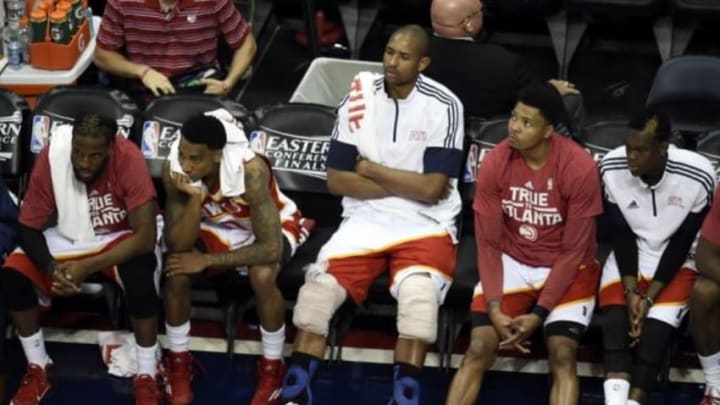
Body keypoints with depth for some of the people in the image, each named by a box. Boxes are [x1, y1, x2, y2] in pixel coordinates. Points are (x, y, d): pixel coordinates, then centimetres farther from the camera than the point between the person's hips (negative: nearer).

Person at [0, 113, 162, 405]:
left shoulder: (128, 159, -30)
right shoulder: (50, 158, -23)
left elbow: (146, 236, -30)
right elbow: (28, 227, -13)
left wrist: (88, 267, -35)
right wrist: (51, 267, -32)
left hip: (119, 238, -3)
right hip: (67, 238, 3)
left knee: (140, 274, -35)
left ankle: (147, 378, -16)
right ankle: (38, 370, 1)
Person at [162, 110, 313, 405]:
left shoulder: (250, 170, -38)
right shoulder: (174, 170, -26)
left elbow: (270, 249, -37)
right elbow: (178, 245, -24)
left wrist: (207, 261, -32)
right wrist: (194, 199, -40)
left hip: (270, 227, -3)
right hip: (217, 226, 3)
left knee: (262, 275, -34)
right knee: (176, 271, -25)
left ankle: (272, 369, -10)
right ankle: (179, 363, 0)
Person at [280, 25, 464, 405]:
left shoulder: (443, 106, -9)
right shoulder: (360, 96, 0)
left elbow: (432, 190, -15)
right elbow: (337, 180, -1)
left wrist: (370, 169, -7)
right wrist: (406, 185, -9)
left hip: (426, 225, -3)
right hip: (365, 220, 3)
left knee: (418, 293, -33)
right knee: (319, 285, -21)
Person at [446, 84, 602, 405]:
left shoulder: (580, 169, -22)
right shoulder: (494, 163, -14)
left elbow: (573, 252, -16)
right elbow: (489, 244, -7)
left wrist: (539, 313, -20)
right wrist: (494, 307, -19)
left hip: (566, 268, -2)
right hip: (512, 263, 2)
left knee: (562, 354, -22)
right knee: (479, 348, -15)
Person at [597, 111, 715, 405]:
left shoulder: (698, 176, -24)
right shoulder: (612, 168, -18)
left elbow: (682, 242, -15)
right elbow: (621, 234, -8)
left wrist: (649, 296, -19)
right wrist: (631, 290, -17)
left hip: (674, 262, -2)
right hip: (629, 258, 2)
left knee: (654, 335, -25)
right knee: (616, 325, -24)